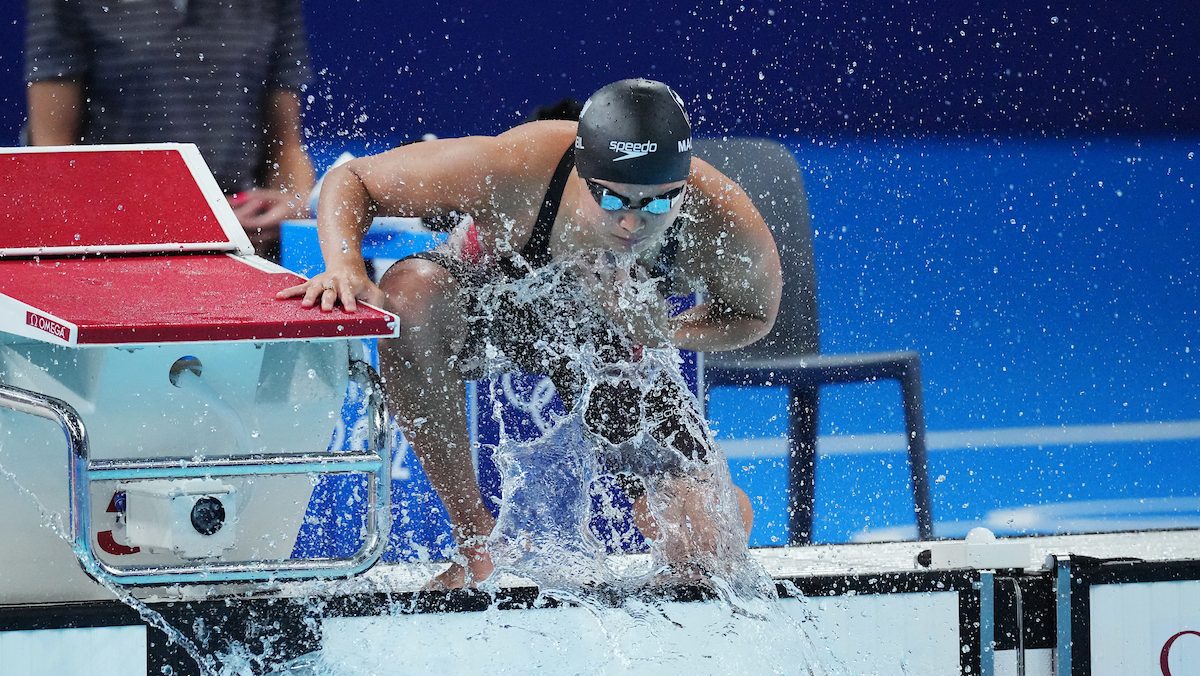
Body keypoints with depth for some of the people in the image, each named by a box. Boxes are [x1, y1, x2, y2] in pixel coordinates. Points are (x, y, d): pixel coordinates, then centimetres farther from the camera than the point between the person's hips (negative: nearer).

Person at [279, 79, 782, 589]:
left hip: (610, 341, 1)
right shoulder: (512, 169, -40)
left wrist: (659, 332, -32)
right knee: (409, 292, -38)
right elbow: (350, 181, -26)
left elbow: (754, 316, -11)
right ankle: (473, 537, -21)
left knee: (703, 545, -13)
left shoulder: (724, 225, -35)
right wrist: (345, 269, -47)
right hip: (494, 296, -1)